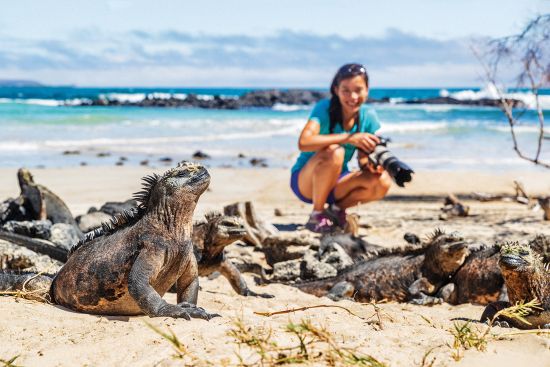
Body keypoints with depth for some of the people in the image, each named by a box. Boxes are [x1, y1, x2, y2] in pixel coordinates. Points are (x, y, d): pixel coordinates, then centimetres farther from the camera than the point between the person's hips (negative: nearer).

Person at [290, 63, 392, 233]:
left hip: (336, 181, 5)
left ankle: (336, 209, 5)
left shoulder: (368, 116, -6)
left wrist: (370, 164, -27)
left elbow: (363, 159, -3)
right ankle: (316, 215, -16)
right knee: (334, 152, -35)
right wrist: (349, 138, -42)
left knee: (382, 182, -20)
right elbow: (304, 142, -38)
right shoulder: (324, 108, -21)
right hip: (305, 181, -5)